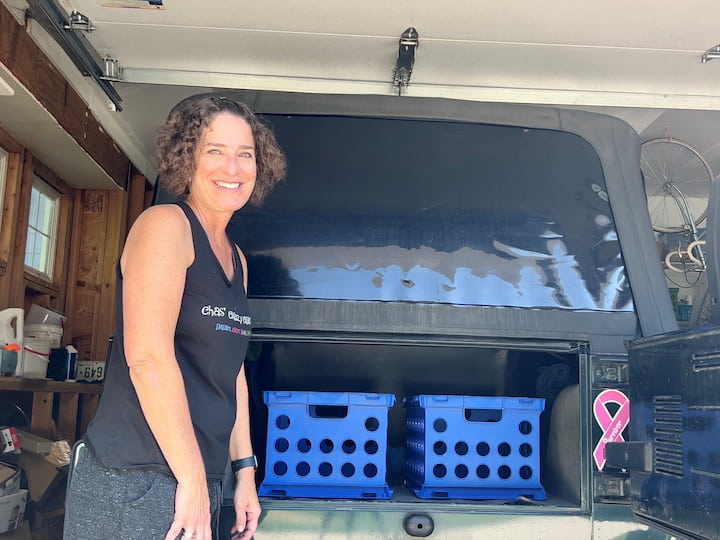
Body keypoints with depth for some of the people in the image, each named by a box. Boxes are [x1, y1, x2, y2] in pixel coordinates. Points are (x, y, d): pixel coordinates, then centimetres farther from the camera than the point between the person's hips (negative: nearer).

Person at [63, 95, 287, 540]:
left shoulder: (236, 258, 14)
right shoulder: (166, 224, -10)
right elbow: (147, 356, -20)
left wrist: (245, 470, 14)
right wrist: (192, 478, -18)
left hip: (197, 480, 8)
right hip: (136, 483, -7)